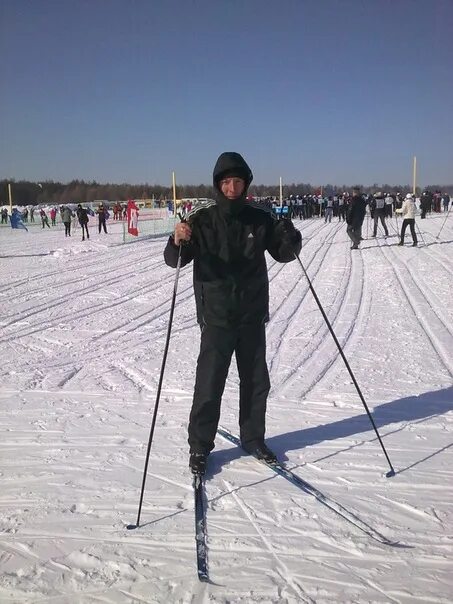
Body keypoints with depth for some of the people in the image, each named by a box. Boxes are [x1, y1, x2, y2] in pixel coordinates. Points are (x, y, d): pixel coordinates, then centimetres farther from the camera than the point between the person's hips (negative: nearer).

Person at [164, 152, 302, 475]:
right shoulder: (201, 217, -8)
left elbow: (283, 254, 6)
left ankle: (253, 438, 33)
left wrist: (290, 237, -16)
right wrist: (178, 242, -32)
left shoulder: (260, 216, -1)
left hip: (253, 314, 3)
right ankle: (200, 447, 19)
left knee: (256, 381, 14)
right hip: (216, 315, -3)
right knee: (209, 384, 0)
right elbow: (175, 260, -9)